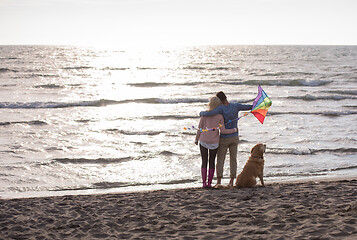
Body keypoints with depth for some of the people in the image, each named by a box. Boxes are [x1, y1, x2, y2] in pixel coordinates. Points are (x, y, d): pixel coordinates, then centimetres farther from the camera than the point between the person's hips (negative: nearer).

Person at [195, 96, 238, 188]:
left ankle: (204, 183, 3)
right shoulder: (220, 116, -7)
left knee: (204, 161, 8)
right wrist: (234, 130, 4)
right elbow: (223, 131, -10)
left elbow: (200, 128, -3)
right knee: (212, 162, 12)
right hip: (214, 142, 0)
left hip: (203, 141, 0)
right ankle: (209, 183, 10)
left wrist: (196, 139, 10)